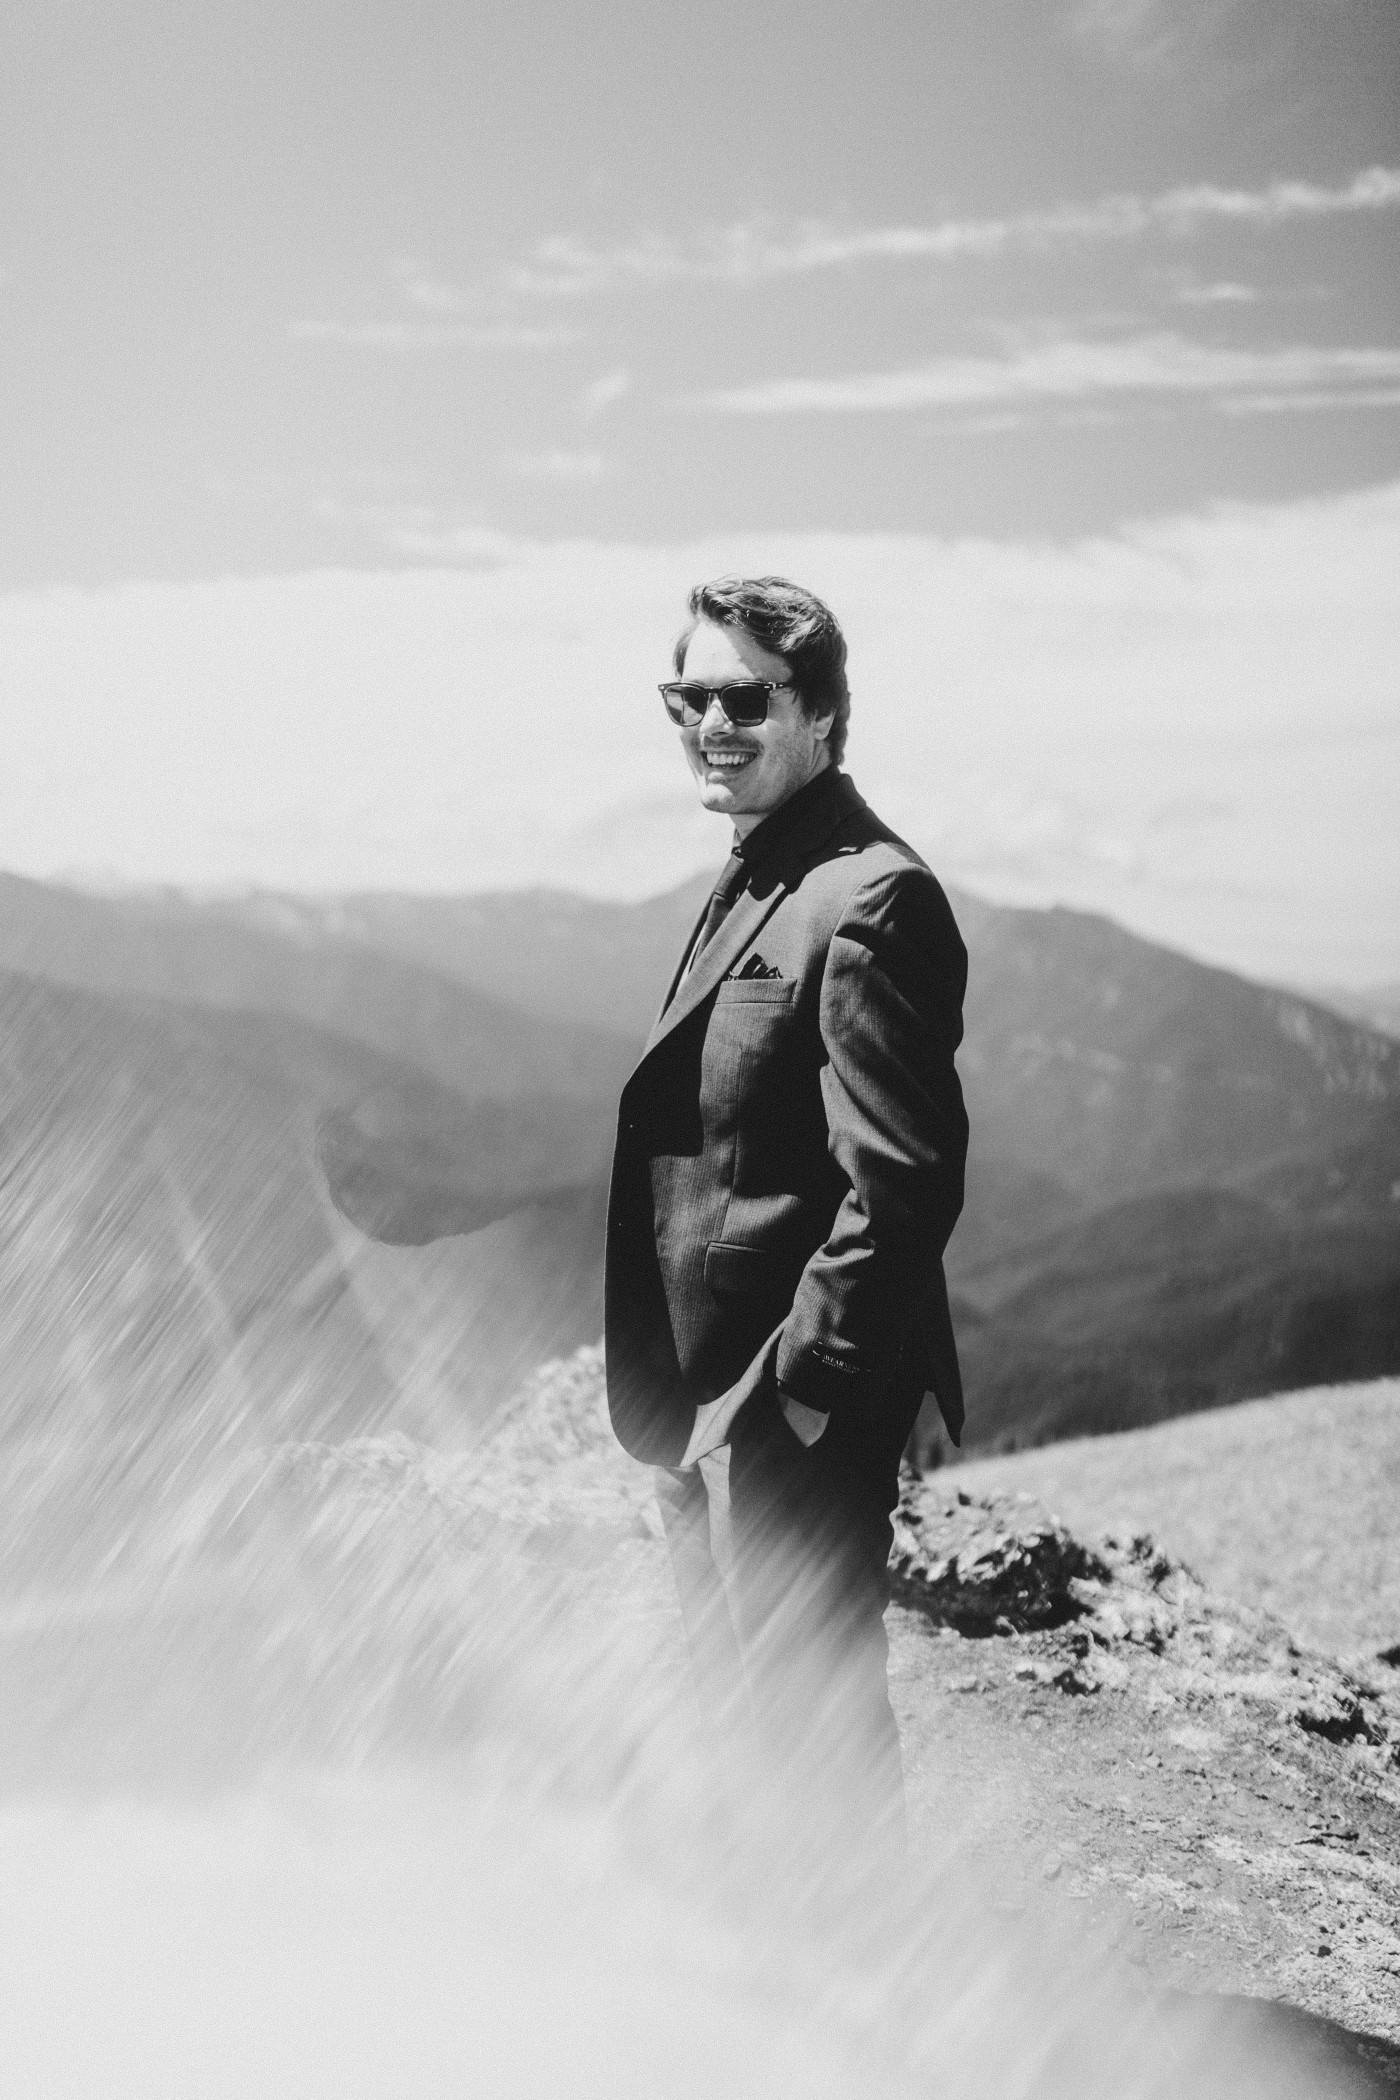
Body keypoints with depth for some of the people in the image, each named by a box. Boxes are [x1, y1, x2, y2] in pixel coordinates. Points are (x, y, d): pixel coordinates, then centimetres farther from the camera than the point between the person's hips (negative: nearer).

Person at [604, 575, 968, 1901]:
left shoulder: (870, 901, -19)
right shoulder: (748, 884, 12)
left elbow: (903, 1184, -23)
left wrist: (787, 1390, -20)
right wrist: (674, 1391, 15)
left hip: (796, 1411, -10)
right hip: (709, 1396, 10)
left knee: (808, 1718, 3)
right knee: (739, 1717, 22)